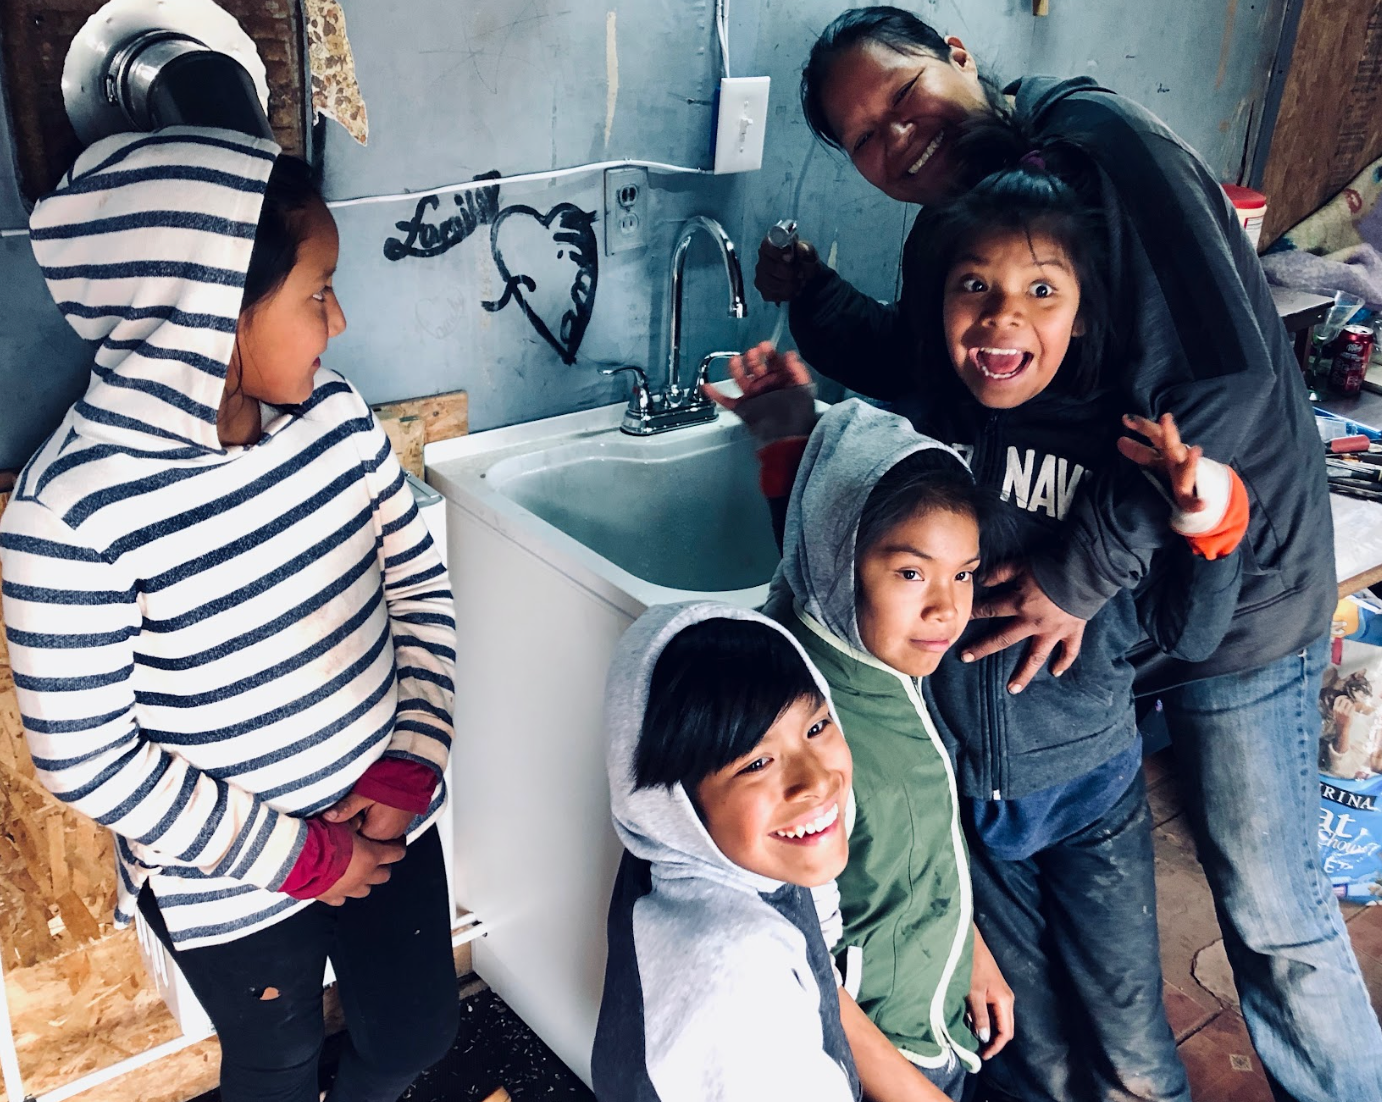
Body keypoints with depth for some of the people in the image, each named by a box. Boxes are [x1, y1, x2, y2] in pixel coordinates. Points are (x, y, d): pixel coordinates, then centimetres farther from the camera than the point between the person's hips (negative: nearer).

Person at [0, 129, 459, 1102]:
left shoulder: (333, 412, -12)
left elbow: (419, 586, -1)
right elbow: (86, 759, -20)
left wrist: (410, 766, -10)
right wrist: (297, 857, -16)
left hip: (389, 820, 5)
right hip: (233, 887, -4)